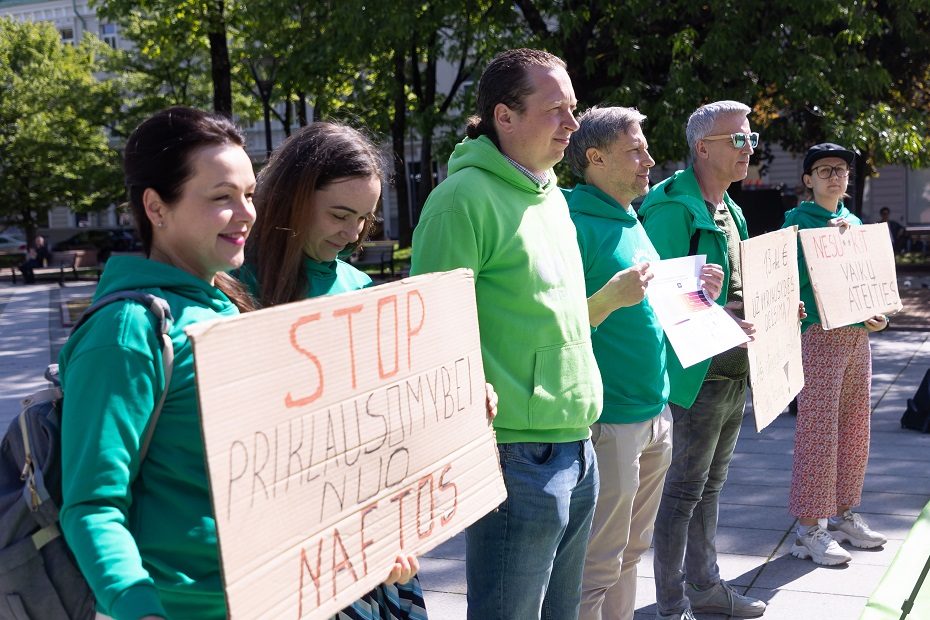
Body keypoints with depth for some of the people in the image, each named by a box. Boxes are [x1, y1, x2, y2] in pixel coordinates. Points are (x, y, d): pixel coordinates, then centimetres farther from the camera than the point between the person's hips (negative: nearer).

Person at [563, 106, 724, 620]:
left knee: (630, 552, 18)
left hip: (655, 413, 9)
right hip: (610, 421, -9)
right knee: (597, 566, -1)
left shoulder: (634, 223, 14)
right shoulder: (575, 224, -14)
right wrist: (613, 295, -31)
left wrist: (696, 295, 7)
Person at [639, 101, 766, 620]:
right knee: (684, 490, 0)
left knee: (711, 484, 19)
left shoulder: (729, 210, 15)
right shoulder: (675, 209, -15)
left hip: (735, 370, 9)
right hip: (698, 372, -9)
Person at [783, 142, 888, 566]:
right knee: (817, 430, -7)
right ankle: (810, 528, 0)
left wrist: (877, 315, 1)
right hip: (819, 335, -7)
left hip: (858, 336, 7)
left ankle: (843, 515, 25)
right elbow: (796, 281, -14)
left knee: (854, 429, 12)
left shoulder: (854, 222, 16)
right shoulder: (799, 220, -4)